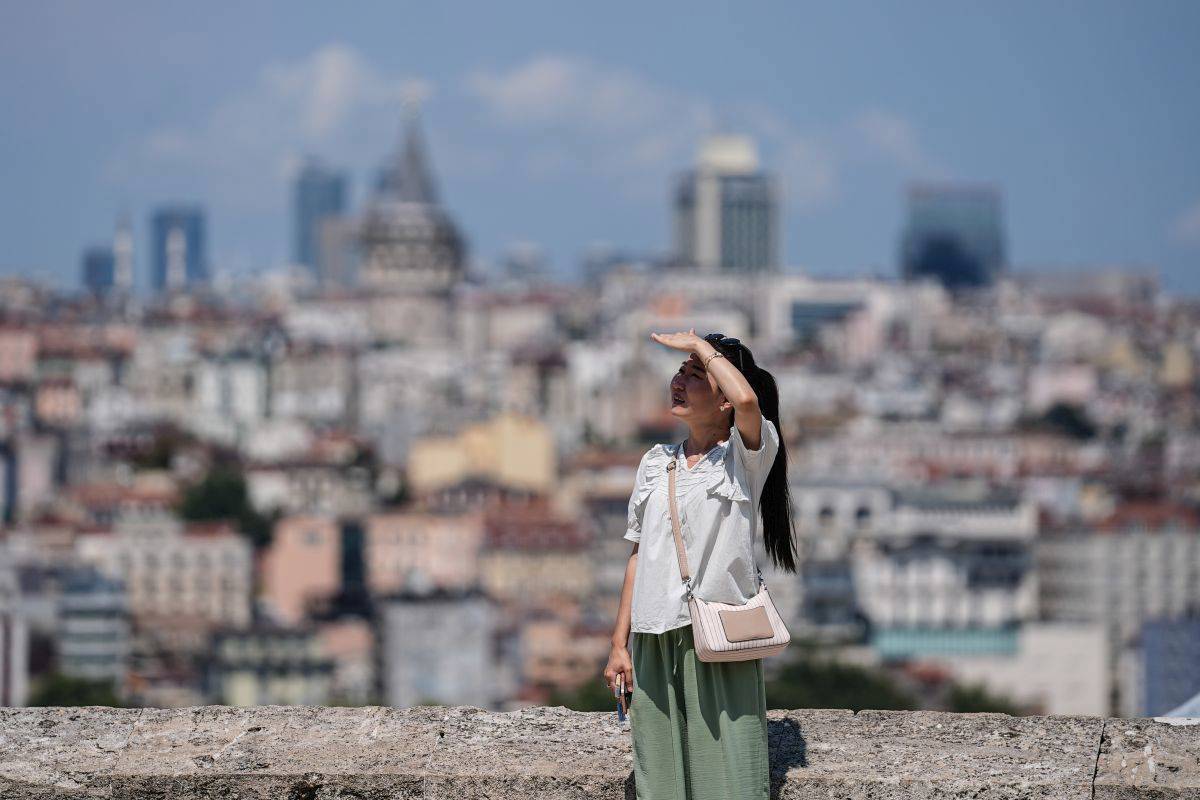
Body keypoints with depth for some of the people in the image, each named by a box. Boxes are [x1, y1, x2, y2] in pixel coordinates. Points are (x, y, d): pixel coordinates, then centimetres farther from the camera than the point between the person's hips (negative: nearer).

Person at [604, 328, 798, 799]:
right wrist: (619, 644, 11)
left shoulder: (747, 454, -3)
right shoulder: (656, 463, 13)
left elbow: (747, 399, -27)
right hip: (655, 639, 5)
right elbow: (639, 554, 15)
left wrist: (701, 346, -12)